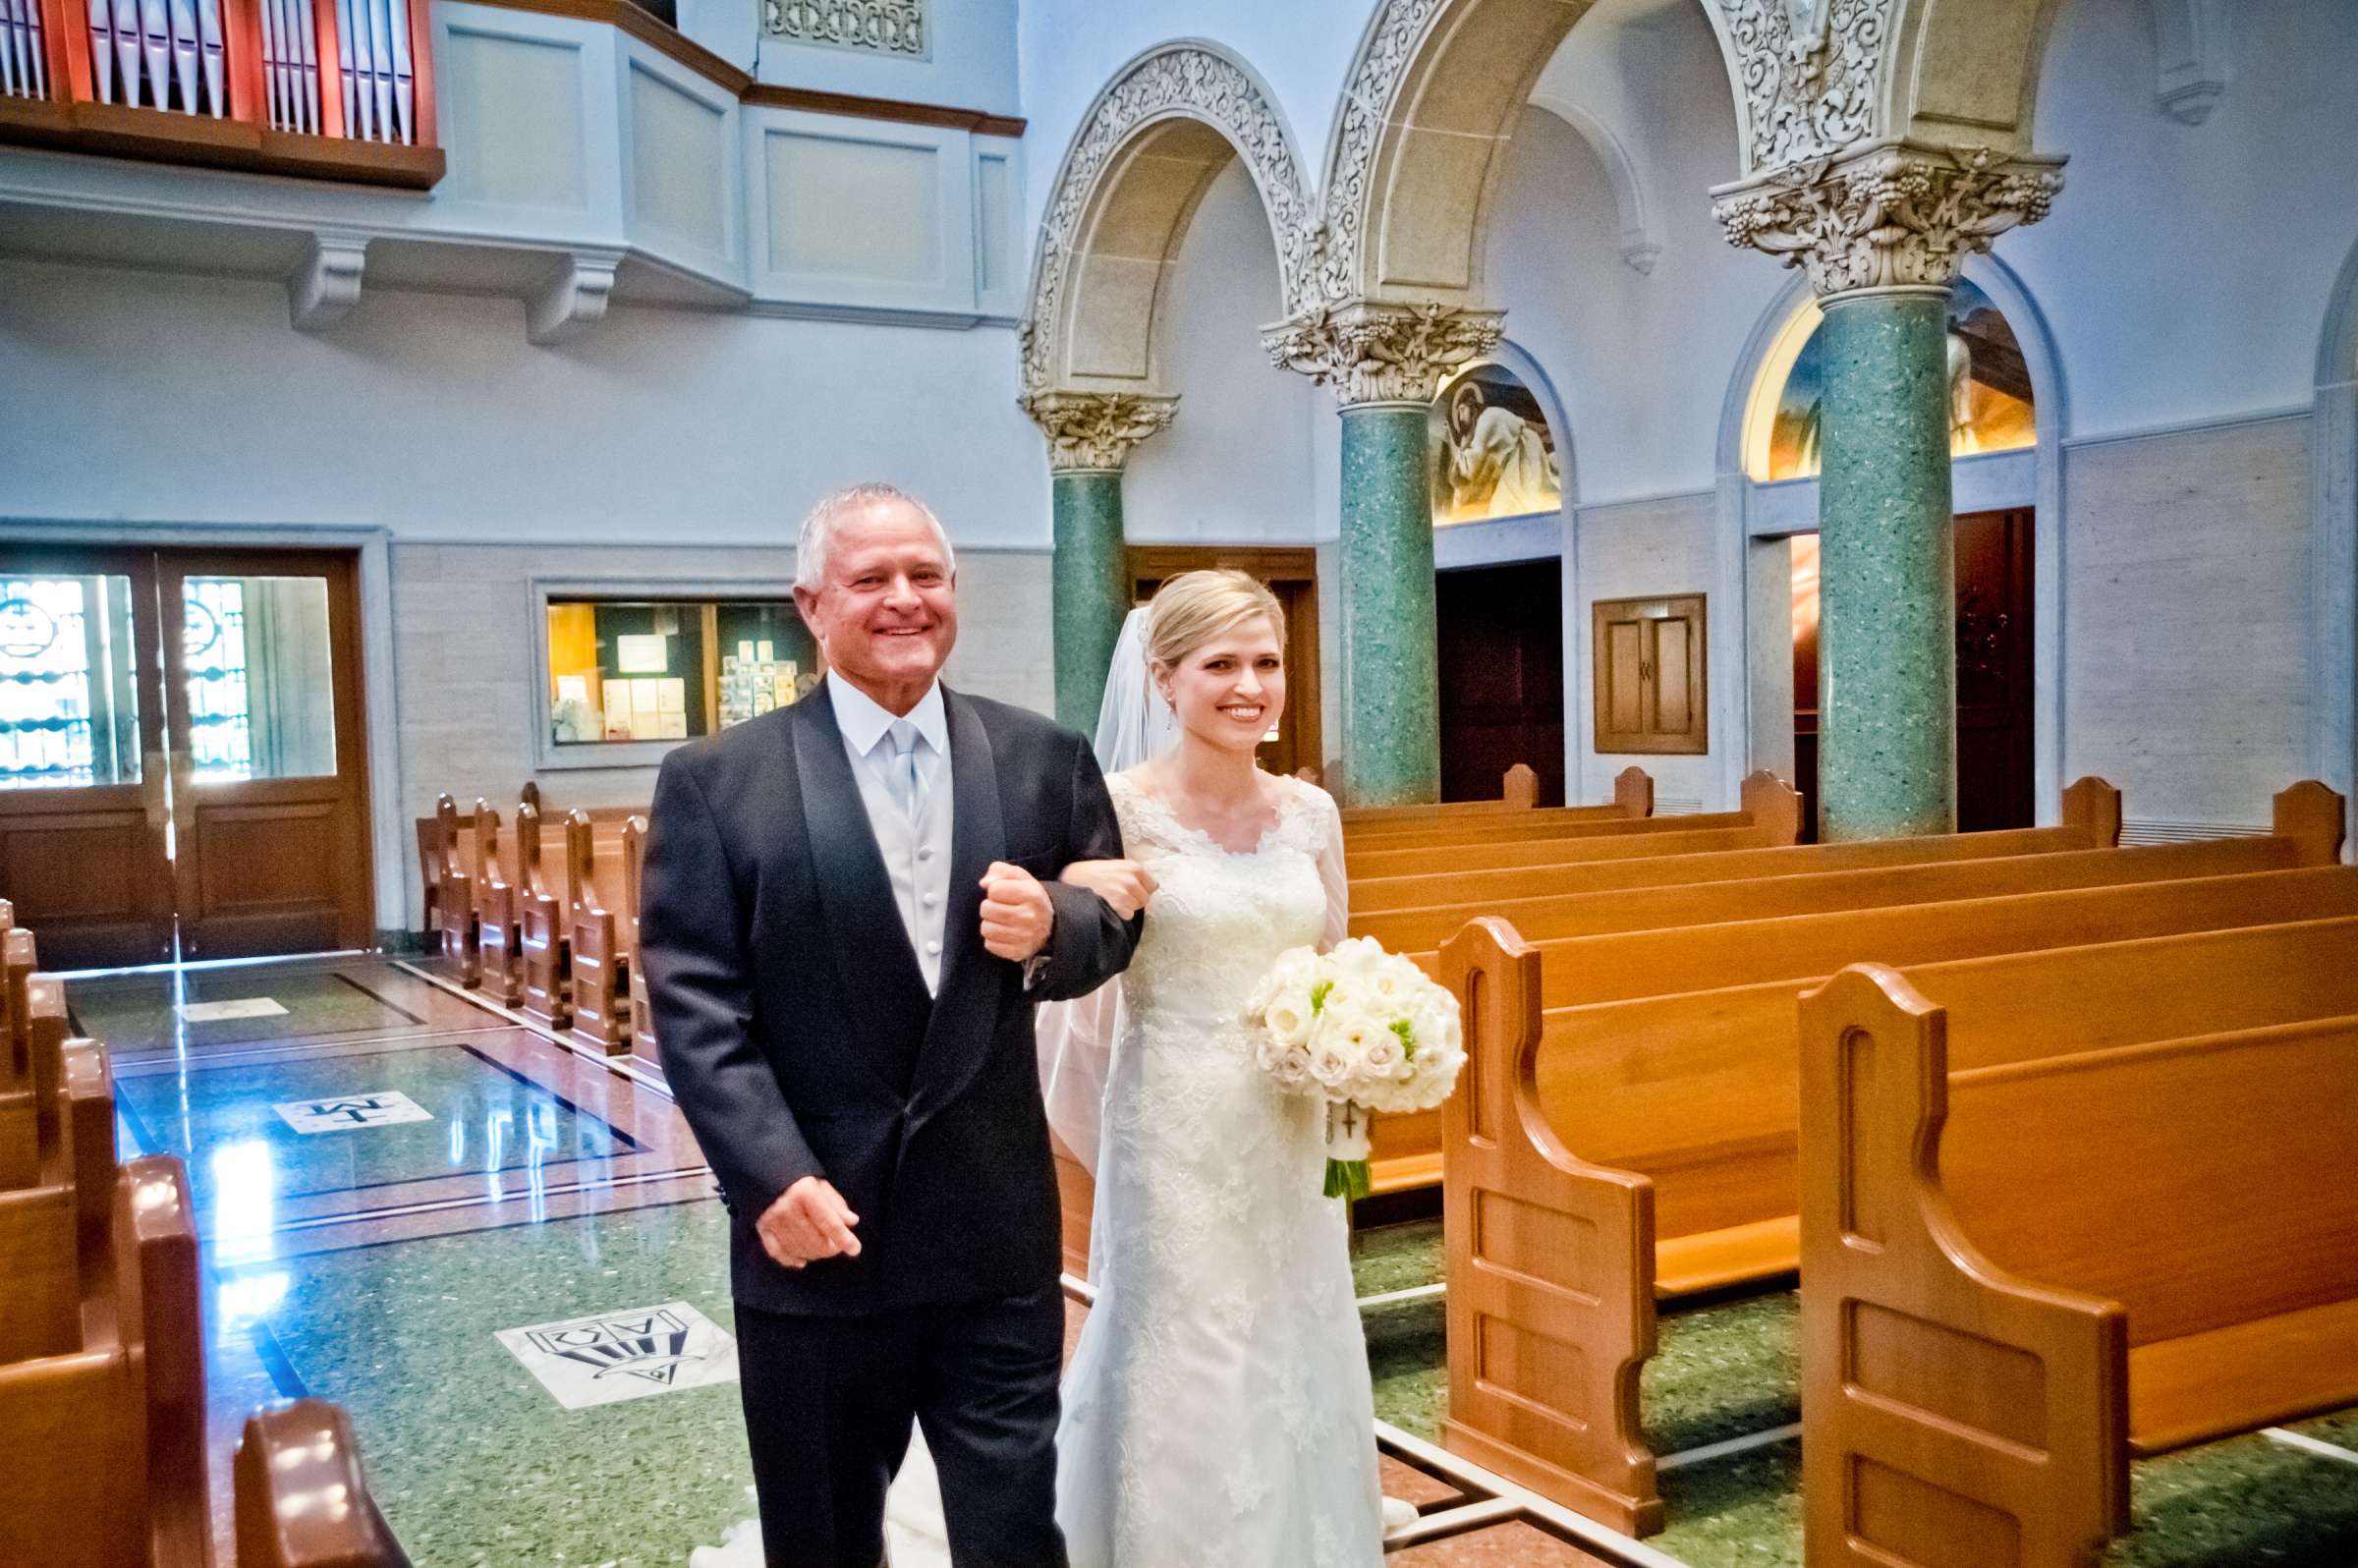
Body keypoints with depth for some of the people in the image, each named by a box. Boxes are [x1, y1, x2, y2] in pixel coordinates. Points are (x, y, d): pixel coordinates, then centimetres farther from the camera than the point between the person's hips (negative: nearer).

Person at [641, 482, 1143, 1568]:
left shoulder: (1044, 760, 3)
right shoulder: (716, 782, -5)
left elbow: (1117, 922, 9)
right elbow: (695, 1006, -9)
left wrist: (1052, 929, -14)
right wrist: (773, 1178, -18)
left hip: (999, 1234, 1)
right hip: (817, 1231, -1)